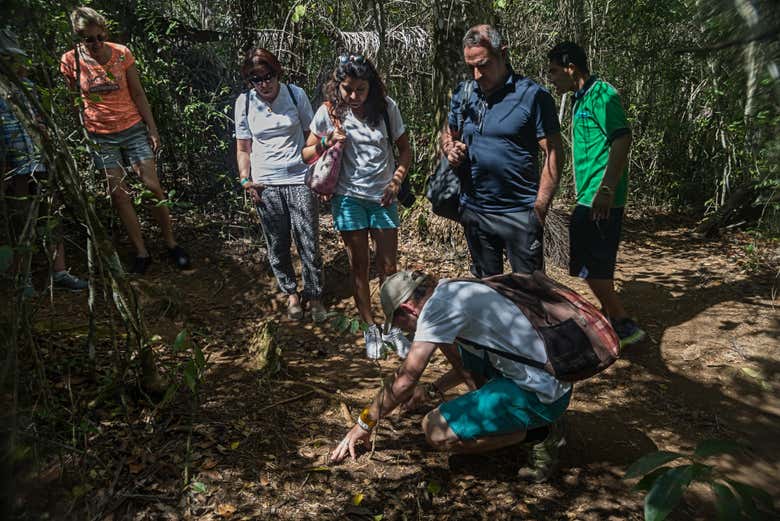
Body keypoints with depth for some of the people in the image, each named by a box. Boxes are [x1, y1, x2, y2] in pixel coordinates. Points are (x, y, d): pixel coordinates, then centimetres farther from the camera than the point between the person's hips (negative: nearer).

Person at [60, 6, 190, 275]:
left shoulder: (121, 53, -6)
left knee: (152, 186, -3)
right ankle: (141, 253, 9)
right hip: (100, 136, 1)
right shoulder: (70, 61, -5)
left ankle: (171, 243, 11)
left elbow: (138, 94, 0)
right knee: (119, 193, 0)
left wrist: (152, 129, -2)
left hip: (133, 129, -1)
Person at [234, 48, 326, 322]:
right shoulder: (244, 103, 2)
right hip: (265, 184, 2)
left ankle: (314, 295, 22)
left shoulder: (296, 94, -2)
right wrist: (245, 179, -2)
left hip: (299, 180, -1)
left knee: (309, 244, 2)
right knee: (278, 246, 10)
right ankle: (291, 292, 32)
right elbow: (243, 148, 10)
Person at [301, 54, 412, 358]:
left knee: (388, 267, 5)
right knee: (358, 266, 7)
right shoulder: (329, 111, -5)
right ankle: (370, 329, 22)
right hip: (348, 197, -1)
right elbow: (306, 154, 3)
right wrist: (326, 143, -17)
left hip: (383, 197, 1)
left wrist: (397, 180, -6)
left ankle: (393, 329, 20)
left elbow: (404, 149, 7)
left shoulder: (386, 107, -3)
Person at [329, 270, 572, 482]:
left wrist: (364, 424, 1)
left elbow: (405, 381, -12)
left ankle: (540, 433, -4)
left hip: (542, 395, -10)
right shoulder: (455, 289, 12)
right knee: (447, 340, 19)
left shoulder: (438, 306, -16)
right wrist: (433, 389, 32)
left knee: (436, 430, -15)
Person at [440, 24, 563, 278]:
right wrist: (451, 150, -4)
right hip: (473, 210, 5)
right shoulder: (463, 93, 6)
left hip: (519, 214, -5)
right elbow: (447, 134, 20)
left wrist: (539, 209, -16)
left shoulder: (533, 95, -10)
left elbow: (552, 153, -11)